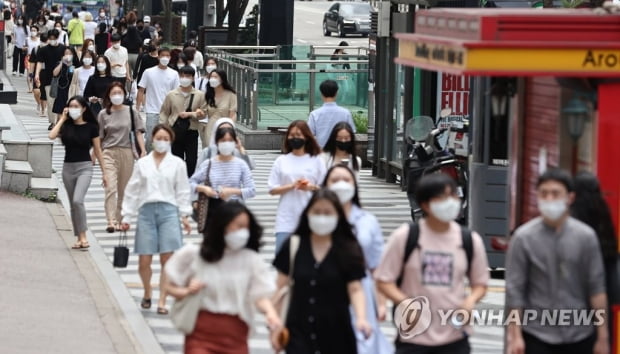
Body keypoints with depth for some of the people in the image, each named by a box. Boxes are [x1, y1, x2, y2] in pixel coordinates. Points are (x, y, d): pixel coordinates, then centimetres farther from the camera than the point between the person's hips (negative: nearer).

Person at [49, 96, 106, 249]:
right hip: (68, 167, 4)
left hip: (84, 167, -4)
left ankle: (83, 236, -13)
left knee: (78, 200, -22)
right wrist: (62, 118, -8)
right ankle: (79, 238, 17)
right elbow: (52, 136, -17)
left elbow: (98, 150, 3)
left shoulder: (91, 127, -2)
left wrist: (104, 172, 3)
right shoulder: (66, 126, 3)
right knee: (73, 205, 9)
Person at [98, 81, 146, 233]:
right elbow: (98, 137, 9)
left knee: (124, 190, 7)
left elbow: (138, 132, 3)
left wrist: (143, 151, -7)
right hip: (109, 153, -1)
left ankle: (120, 220, 18)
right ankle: (111, 222, -22)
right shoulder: (104, 114, 5)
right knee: (110, 188, -14)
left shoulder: (131, 112, 5)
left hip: (126, 152, 1)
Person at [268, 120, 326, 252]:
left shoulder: (316, 161, 5)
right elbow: (272, 189, 3)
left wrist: (311, 187, -14)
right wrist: (292, 186, -12)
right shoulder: (281, 161, 6)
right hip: (286, 220, 0)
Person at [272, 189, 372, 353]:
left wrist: (361, 318, -25)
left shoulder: (349, 250, -2)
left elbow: (355, 288, -8)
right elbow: (281, 287, 7)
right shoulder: (293, 246, 1)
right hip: (300, 332, 0)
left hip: (336, 333, 0)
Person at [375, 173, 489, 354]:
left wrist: (471, 300, -10)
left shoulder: (470, 240, 3)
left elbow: (480, 282, 13)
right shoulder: (405, 236, -5)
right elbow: (384, 279, -2)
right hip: (413, 337, -2)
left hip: (454, 337, 2)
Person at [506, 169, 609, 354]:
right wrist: (515, 335, -8)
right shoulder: (523, 238, -5)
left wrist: (602, 336, -1)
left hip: (579, 334, 2)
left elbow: (596, 288, 0)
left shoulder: (586, 236, -1)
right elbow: (514, 289, -4)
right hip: (537, 334, -2)